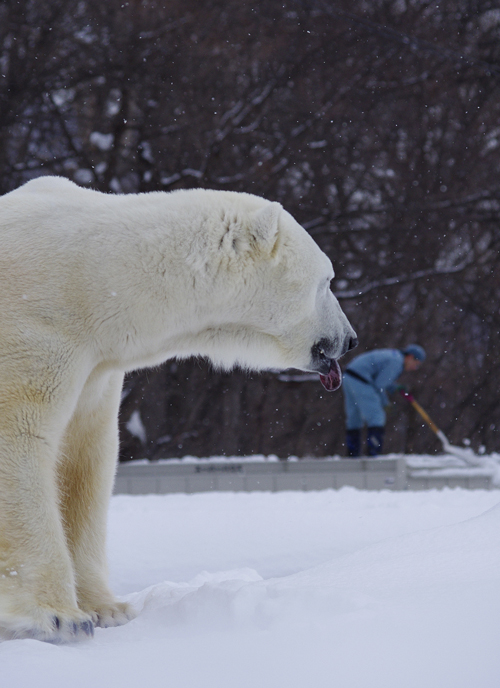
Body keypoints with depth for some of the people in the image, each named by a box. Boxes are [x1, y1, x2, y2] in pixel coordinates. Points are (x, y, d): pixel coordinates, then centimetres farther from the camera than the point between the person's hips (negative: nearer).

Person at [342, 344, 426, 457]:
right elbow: (378, 385, -12)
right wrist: (384, 401, 1)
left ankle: (353, 455, 17)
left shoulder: (392, 355, 20)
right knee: (376, 417, -9)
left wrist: (393, 388, 13)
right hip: (360, 382, -11)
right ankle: (373, 454, -14)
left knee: (354, 418, 13)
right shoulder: (396, 362, -10)